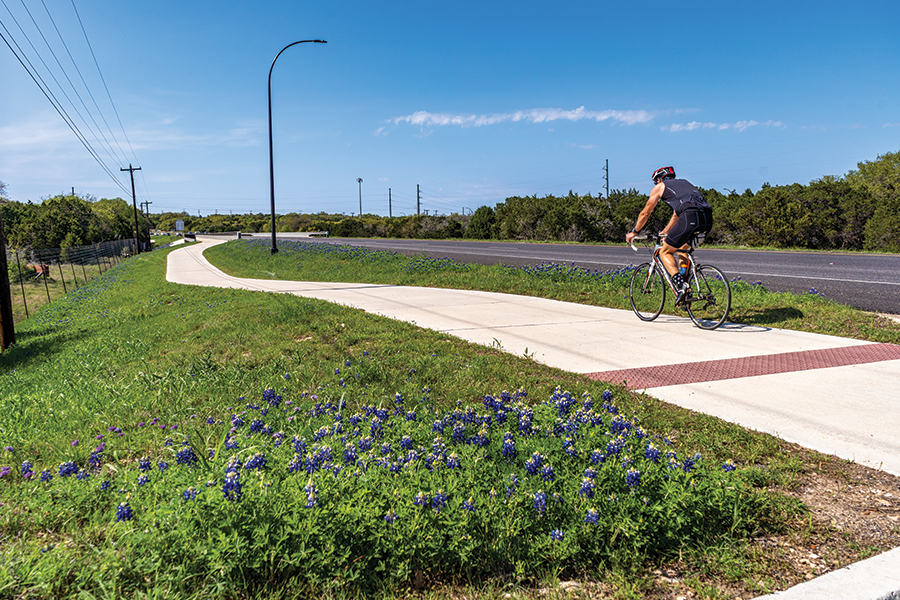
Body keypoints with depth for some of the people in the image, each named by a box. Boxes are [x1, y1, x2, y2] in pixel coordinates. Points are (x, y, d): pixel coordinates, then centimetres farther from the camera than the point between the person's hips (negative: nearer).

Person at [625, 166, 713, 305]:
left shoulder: (660, 187, 20)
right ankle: (685, 281, 21)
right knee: (682, 248, 30)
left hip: (690, 217, -7)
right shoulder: (683, 182, 38)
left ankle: (681, 285, -11)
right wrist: (665, 232, 57)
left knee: (665, 252, 8)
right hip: (708, 218, 7)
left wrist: (633, 232, 38)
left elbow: (645, 213, 25)